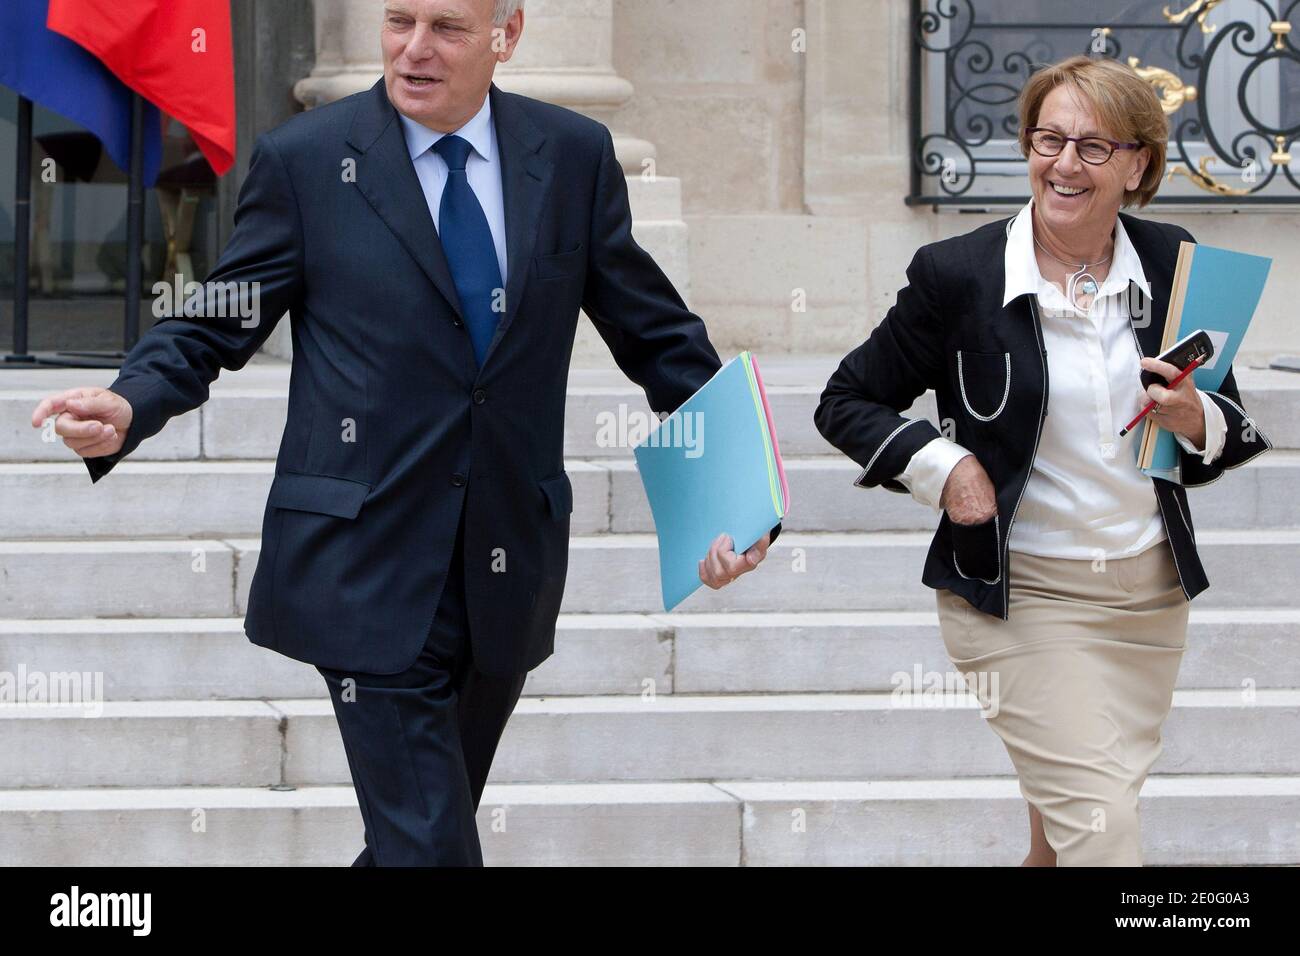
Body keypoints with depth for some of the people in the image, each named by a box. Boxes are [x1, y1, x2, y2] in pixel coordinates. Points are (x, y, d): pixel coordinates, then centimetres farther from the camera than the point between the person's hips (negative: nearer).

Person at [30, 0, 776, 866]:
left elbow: (655, 334, 10)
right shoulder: (305, 160, -2)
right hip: (372, 574, -3)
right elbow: (215, 329, 0)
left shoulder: (575, 155, 5)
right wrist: (127, 407, -20)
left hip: (508, 569, 4)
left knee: (432, 824, 15)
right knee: (428, 845, -9)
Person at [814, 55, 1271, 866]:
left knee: (1071, 828, 14)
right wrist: (942, 468, -13)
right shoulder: (957, 274, -8)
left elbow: (1233, 429, 11)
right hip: (1021, 592, -4)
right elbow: (848, 403, 2)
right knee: (1102, 828, -15)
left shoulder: (1171, 265, 2)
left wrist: (1195, 420, -12)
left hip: (1150, 593, 4)